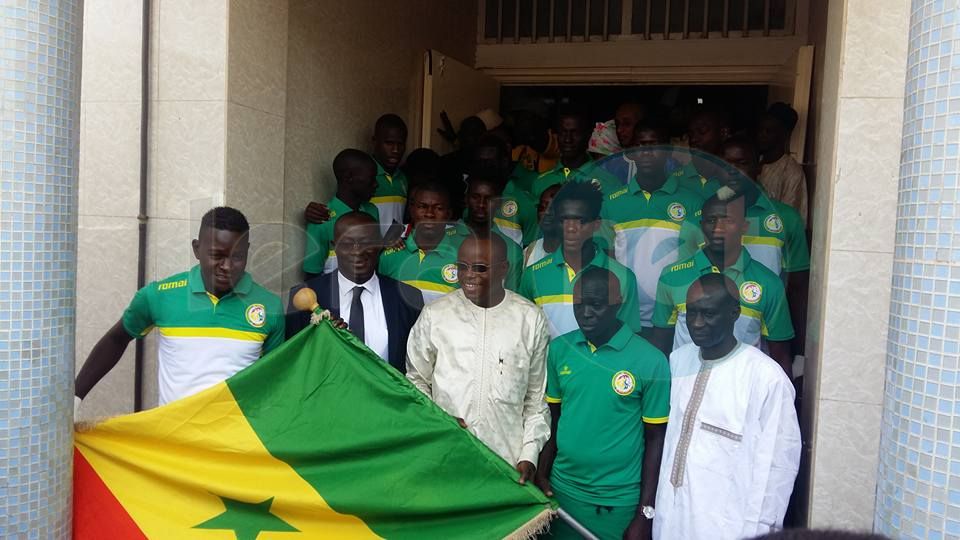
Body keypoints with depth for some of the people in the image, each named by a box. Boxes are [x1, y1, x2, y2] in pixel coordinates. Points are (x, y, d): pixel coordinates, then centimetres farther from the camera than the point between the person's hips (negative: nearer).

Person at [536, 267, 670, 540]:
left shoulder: (651, 361, -13)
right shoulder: (559, 349, -2)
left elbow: (655, 439, -7)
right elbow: (553, 418, 8)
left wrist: (646, 513, -6)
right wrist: (541, 474, 3)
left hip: (620, 501, -3)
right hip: (562, 490, 3)